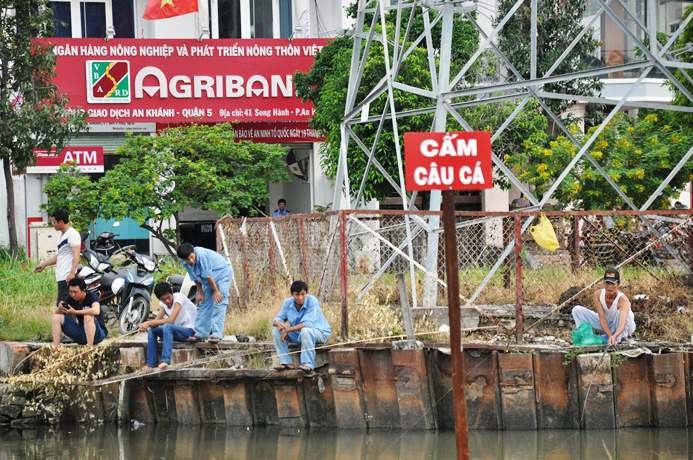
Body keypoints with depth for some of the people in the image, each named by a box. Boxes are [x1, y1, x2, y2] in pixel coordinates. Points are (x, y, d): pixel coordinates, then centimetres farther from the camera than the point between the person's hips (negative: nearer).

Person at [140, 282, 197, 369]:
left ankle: (165, 361, -43)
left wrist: (149, 323, -26)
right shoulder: (162, 303, 3)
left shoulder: (179, 297, -20)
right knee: (152, 330, -4)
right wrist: (145, 325, -25)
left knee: (167, 327, -33)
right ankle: (151, 364, -7)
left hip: (189, 329, -8)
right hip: (177, 330, 8)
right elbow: (157, 320, -3)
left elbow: (171, 320, -28)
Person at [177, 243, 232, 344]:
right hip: (209, 281, 8)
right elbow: (196, 278, 4)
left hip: (222, 274, -8)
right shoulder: (186, 263, -10)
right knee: (204, 304, 6)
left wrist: (216, 291, -20)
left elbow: (208, 276, -26)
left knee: (218, 303, -17)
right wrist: (200, 292, 0)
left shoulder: (201, 255, -33)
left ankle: (216, 334, -22)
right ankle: (199, 334, 10)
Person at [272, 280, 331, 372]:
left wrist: (287, 330, -33)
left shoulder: (312, 301, -22)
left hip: (320, 332, -6)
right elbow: (277, 319, -3)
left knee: (305, 330, -38)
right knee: (276, 330, -12)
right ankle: (285, 362, -10)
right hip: (298, 335, 6)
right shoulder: (288, 303, -6)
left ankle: (308, 364, -34)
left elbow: (308, 324, -31)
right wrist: (279, 324, -30)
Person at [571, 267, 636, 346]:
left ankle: (620, 338, -20)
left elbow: (622, 323, -51)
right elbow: (602, 317, -30)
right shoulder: (598, 294, -25)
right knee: (577, 310, -12)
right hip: (605, 324, 4)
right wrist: (610, 335, -44)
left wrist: (615, 336, -71)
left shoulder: (622, 299, -36)